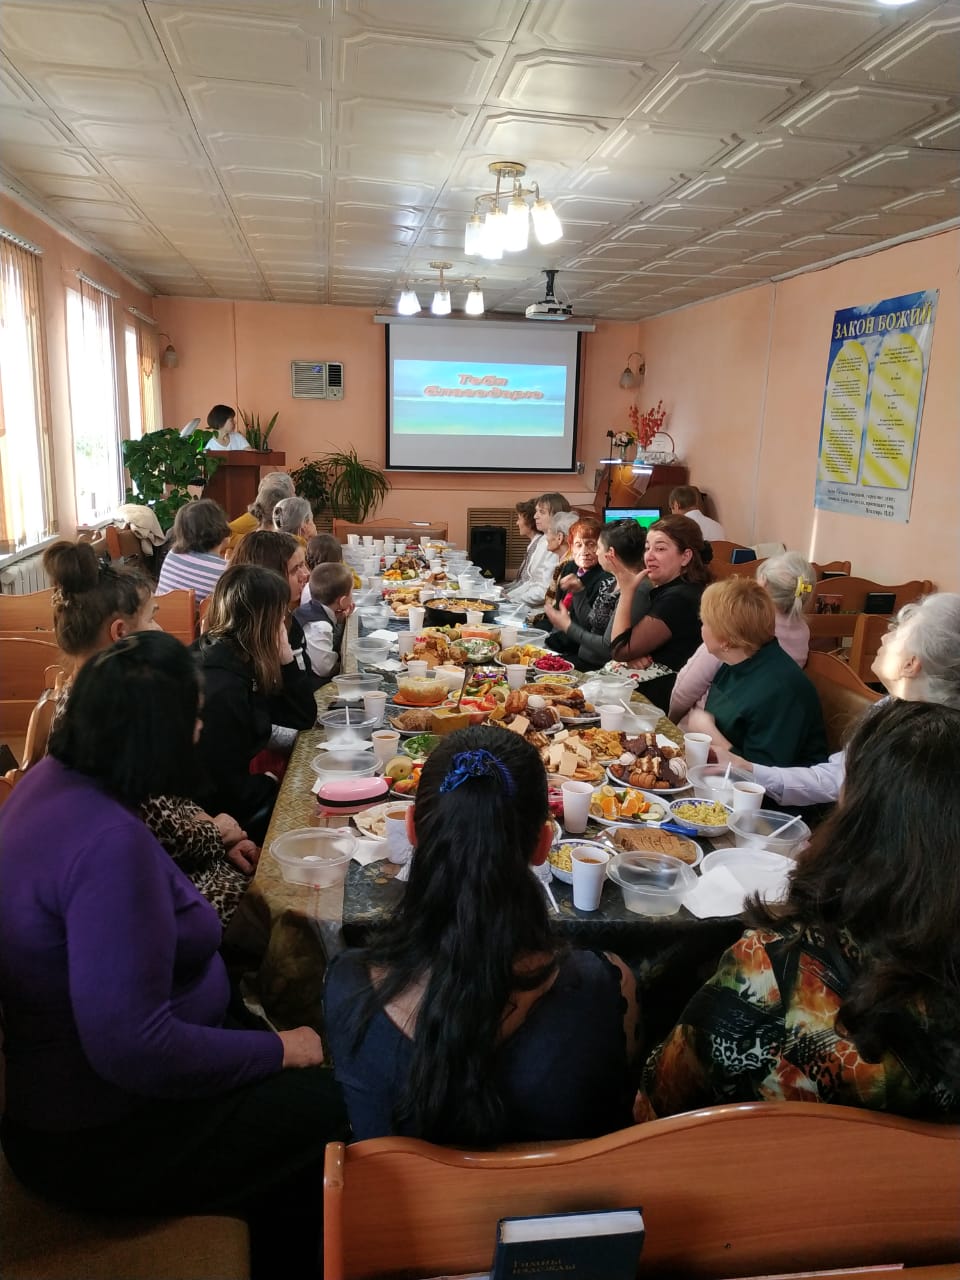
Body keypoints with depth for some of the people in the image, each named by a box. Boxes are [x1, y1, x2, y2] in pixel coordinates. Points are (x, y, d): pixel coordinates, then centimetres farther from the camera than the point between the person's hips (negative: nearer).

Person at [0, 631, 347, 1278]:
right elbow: (132, 1048, -32)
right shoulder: (110, 842, -33)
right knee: (328, 1104, -7)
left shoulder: (54, 779, -4)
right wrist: (279, 1050, -21)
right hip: (97, 1138, -9)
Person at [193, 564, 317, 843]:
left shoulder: (239, 661, -1)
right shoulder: (222, 689, -28)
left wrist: (285, 658, -6)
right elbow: (233, 791, -24)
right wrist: (270, 783, -4)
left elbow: (303, 717, 6)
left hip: (229, 797, 8)